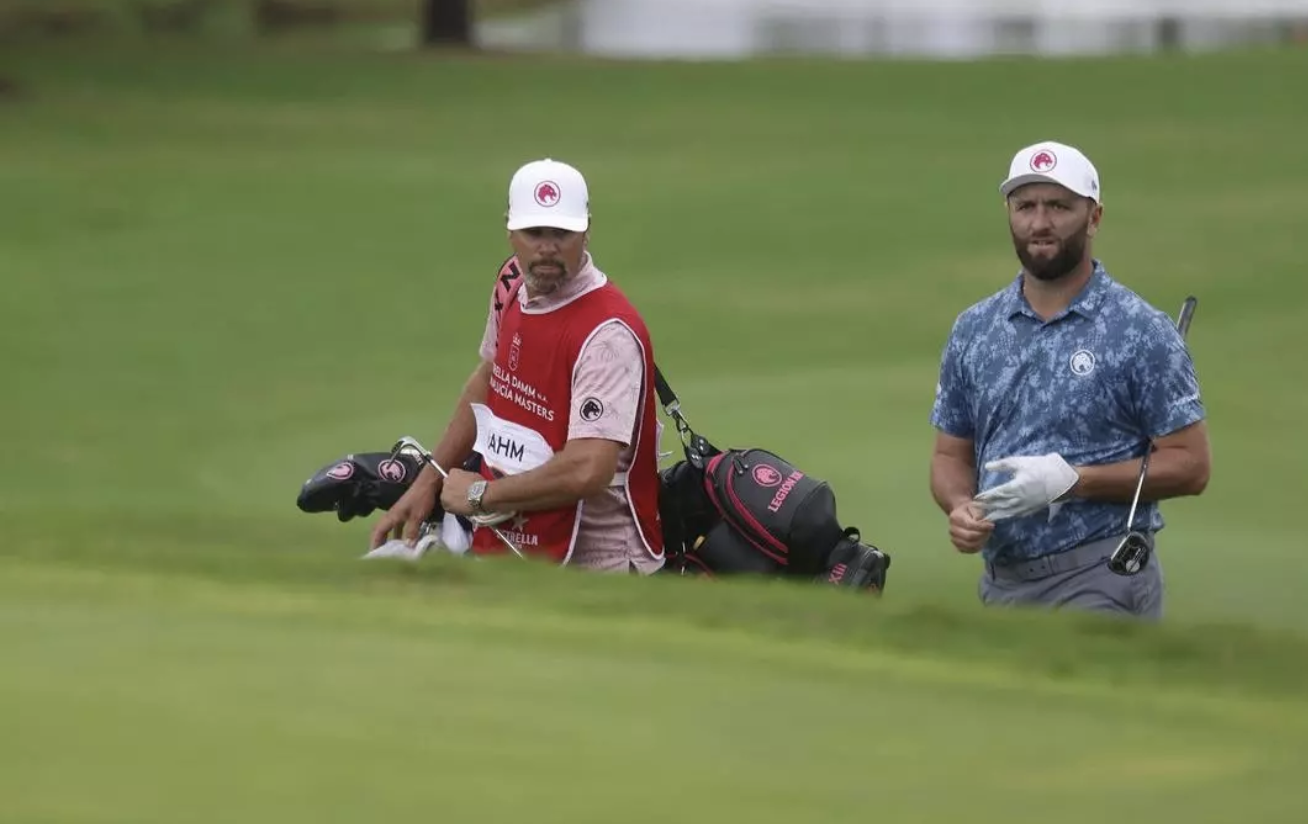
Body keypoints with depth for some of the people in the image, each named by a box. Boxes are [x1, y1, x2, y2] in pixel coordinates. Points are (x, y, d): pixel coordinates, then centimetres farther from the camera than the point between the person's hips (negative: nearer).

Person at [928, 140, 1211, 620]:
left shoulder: (1143, 333, -4)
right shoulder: (973, 331, 12)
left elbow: (1189, 465, -6)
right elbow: (952, 454, 18)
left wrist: (1071, 480, -17)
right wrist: (960, 507, -6)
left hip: (1100, 584, -6)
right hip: (1002, 584, 6)